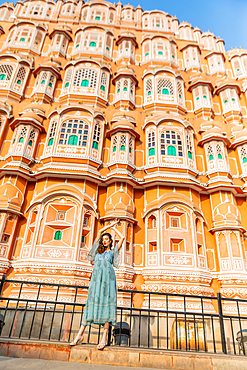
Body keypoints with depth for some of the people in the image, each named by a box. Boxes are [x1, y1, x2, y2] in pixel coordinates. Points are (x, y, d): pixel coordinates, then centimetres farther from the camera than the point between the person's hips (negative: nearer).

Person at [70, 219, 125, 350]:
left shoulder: (113, 251, 19)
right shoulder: (98, 250, 25)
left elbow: (122, 238, 13)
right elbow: (99, 232, 23)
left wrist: (113, 227, 22)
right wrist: (109, 225, 28)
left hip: (108, 276, -2)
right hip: (96, 276, 2)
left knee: (107, 302, -11)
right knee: (91, 302, -4)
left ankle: (105, 337, -11)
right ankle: (80, 333, -4)